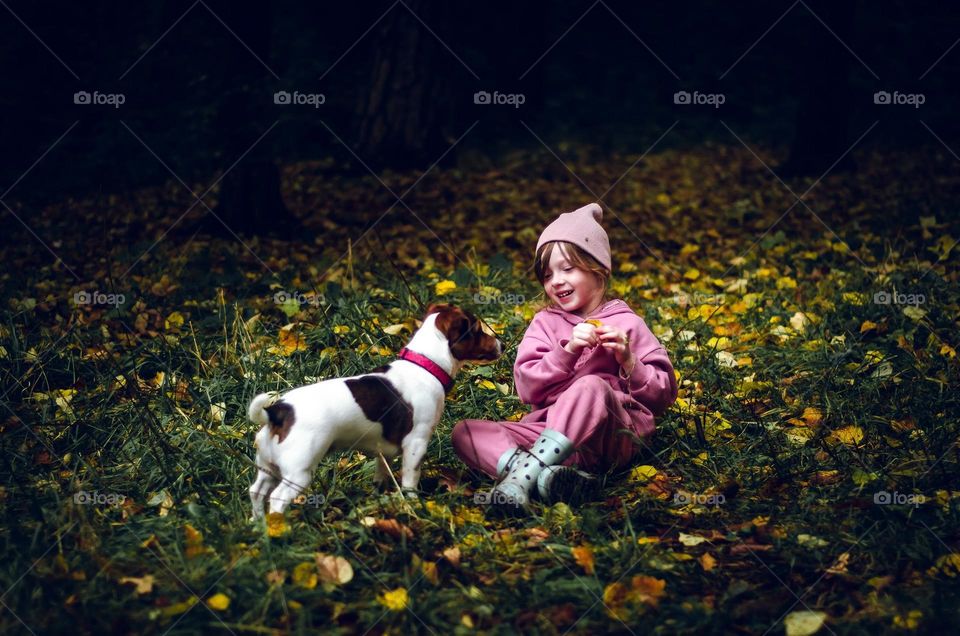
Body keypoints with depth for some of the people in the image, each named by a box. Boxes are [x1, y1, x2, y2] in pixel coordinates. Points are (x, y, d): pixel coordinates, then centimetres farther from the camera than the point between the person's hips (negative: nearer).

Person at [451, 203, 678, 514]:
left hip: (610, 435, -3)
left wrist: (628, 361, -8)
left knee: (592, 386, -35)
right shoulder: (545, 323, 19)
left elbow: (664, 395, 8)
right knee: (464, 432, -17)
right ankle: (547, 475, -41)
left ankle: (522, 476, -42)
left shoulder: (625, 323, 12)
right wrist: (567, 350, -11)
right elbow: (528, 388, 3)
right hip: (547, 429, 3)